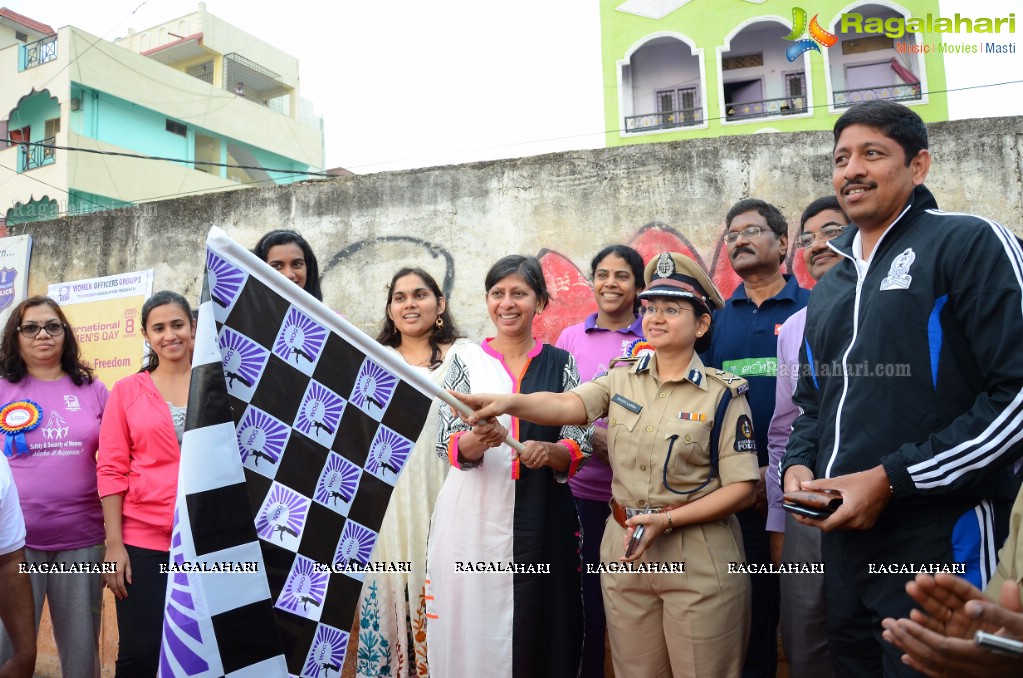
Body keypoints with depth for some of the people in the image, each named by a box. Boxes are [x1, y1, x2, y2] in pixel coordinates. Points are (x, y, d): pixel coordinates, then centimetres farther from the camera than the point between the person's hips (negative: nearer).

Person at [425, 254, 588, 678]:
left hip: (540, 518, 1)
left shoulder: (560, 363, 6)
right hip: (473, 516, 0)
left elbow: (580, 445, 1)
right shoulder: (467, 361, 4)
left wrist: (547, 451, -20)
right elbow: (446, 444, -3)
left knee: (538, 629, 5)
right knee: (471, 626, 3)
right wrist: (476, 440, -24)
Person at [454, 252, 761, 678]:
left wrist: (667, 520, -18)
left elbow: (742, 489, -8)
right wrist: (509, 403, -35)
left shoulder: (723, 394, -6)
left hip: (699, 560, -3)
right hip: (625, 550, 4)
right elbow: (566, 405, -15)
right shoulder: (622, 381, 3)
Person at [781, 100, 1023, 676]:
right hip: (843, 537, 7)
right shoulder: (831, 286, 16)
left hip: (939, 537, -7)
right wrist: (799, 463, 3)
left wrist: (892, 479, -17)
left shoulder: (970, 243, -6)